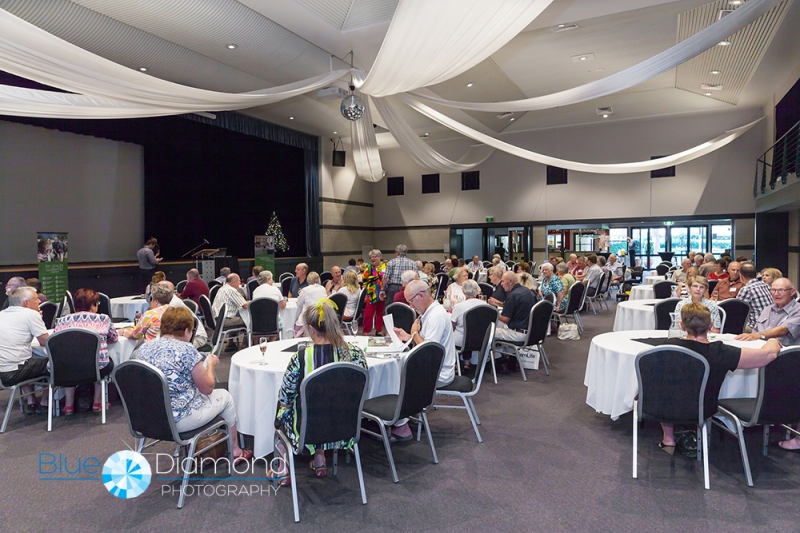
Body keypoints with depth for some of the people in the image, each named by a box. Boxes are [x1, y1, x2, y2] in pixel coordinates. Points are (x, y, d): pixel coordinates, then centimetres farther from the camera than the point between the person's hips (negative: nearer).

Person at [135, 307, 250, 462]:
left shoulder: (143, 348, -1)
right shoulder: (186, 350, -20)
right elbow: (207, 388, -12)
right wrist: (210, 365, 5)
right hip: (179, 419, -7)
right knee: (225, 396, 17)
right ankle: (235, 451, 31)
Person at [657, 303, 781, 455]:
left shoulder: (670, 345, -24)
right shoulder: (720, 353, -27)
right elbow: (769, 354, -20)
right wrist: (773, 342, 4)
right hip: (702, 412, 1)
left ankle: (668, 439, 34)